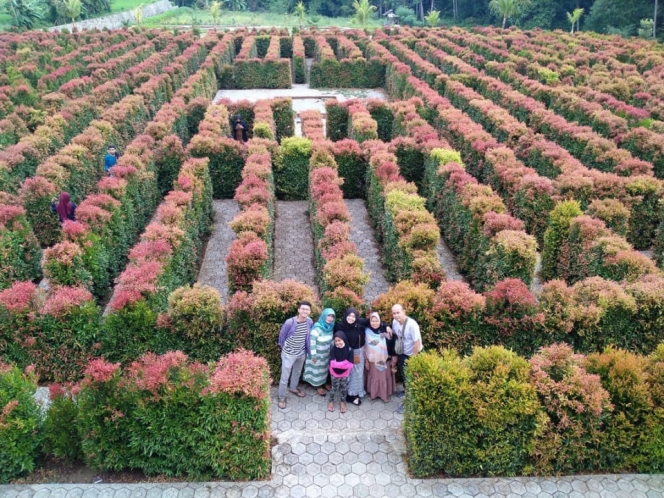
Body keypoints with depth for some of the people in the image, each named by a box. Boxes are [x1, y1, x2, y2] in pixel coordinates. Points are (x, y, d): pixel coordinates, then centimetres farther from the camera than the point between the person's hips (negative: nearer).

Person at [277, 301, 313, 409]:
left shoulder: (310, 322, -14)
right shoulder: (289, 322, -28)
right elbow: (282, 336, -9)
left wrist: (308, 351, 11)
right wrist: (284, 347, 5)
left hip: (301, 353, 5)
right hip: (289, 354, -5)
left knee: (297, 372, 28)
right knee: (285, 377, 8)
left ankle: (294, 388, 53)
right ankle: (281, 397, 27)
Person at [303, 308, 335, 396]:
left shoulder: (330, 327, -8)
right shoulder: (317, 327, -29)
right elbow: (312, 342, -25)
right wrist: (313, 355, -21)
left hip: (326, 354, 6)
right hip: (317, 354, -6)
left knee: (324, 369, 22)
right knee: (317, 370, 13)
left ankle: (323, 383, 43)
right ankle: (318, 386, 32)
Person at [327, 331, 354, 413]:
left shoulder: (349, 349, -16)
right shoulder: (333, 349, -18)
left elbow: (350, 364, -18)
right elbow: (332, 363, -26)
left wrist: (338, 364, -25)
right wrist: (345, 363, -26)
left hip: (345, 373, 2)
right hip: (335, 373, -2)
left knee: (344, 388, 17)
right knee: (334, 388, 11)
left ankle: (342, 402, 39)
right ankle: (330, 401, 36)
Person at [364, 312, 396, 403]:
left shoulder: (386, 330, -12)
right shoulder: (367, 331, -7)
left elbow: (392, 345, -7)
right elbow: (365, 347, 0)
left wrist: (393, 359, -6)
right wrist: (366, 360, 1)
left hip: (384, 359, -1)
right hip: (373, 360, 1)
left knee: (384, 377, 10)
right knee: (373, 377, 13)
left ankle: (385, 394, 26)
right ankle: (372, 393, 31)